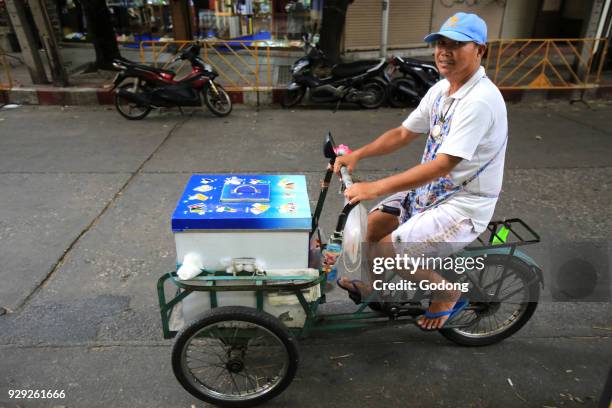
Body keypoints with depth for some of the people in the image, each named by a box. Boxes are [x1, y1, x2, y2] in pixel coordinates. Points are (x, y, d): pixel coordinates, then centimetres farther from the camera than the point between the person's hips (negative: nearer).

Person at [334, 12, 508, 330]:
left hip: (464, 204, -8)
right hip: (431, 188, 8)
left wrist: (375, 188, -32)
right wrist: (356, 155, -7)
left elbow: (443, 164, -31)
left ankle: (448, 294, 11)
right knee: (371, 226, 3)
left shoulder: (480, 100, -25)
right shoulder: (441, 90, 3)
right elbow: (403, 134, 6)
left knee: (387, 250, -16)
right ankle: (373, 284, 31)